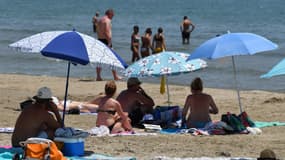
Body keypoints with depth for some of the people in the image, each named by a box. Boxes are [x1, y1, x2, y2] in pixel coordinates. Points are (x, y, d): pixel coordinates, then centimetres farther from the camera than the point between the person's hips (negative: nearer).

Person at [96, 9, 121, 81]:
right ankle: (115, 76, 5)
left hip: (100, 39, 9)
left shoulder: (100, 20, 17)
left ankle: (98, 76, 4)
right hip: (106, 40, -9)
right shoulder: (107, 20, -12)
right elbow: (107, 32, -20)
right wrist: (109, 42, -21)